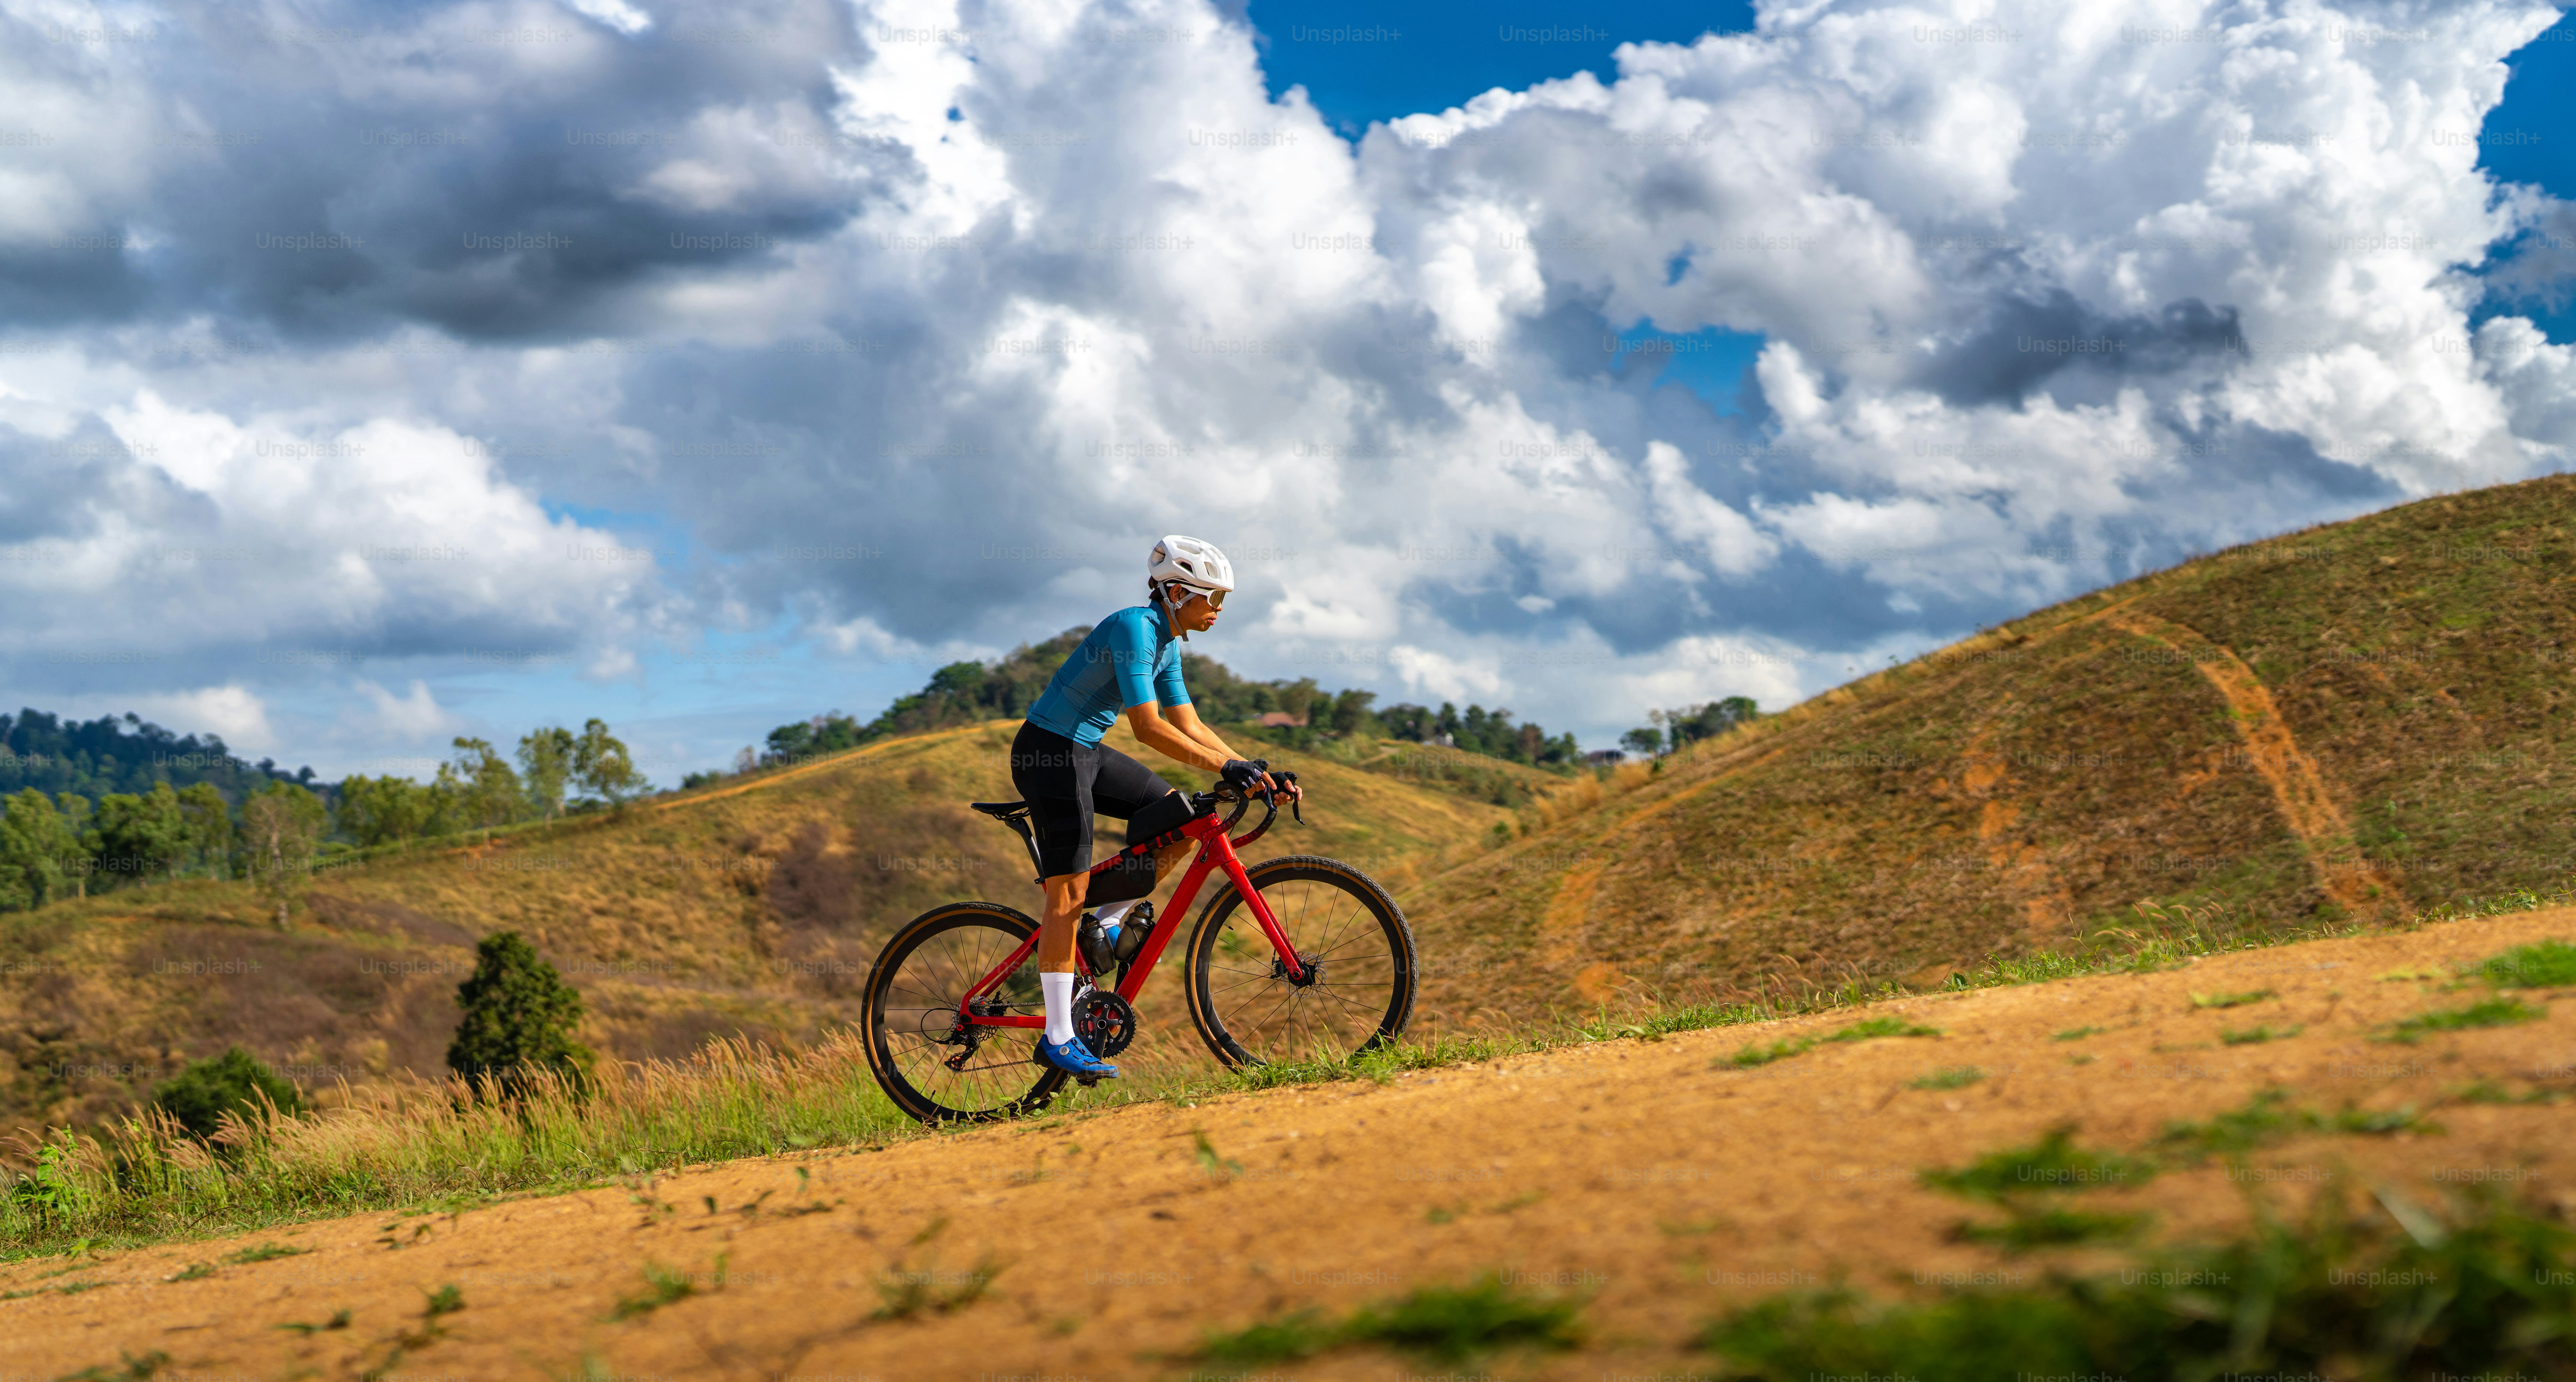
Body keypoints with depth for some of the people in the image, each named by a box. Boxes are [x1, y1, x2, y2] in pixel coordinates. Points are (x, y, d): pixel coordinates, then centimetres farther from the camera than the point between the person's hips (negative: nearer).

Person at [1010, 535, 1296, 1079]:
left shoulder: (1168, 643, 8)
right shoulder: (1134, 628, -21)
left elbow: (1189, 726, 9)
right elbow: (1148, 728, -29)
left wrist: (1256, 771, 0)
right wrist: (1227, 767, -33)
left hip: (1086, 750, 9)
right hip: (1049, 751, -9)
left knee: (1183, 820, 4)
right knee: (1070, 890, -11)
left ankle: (1108, 924, 11)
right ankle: (1058, 1039, -8)